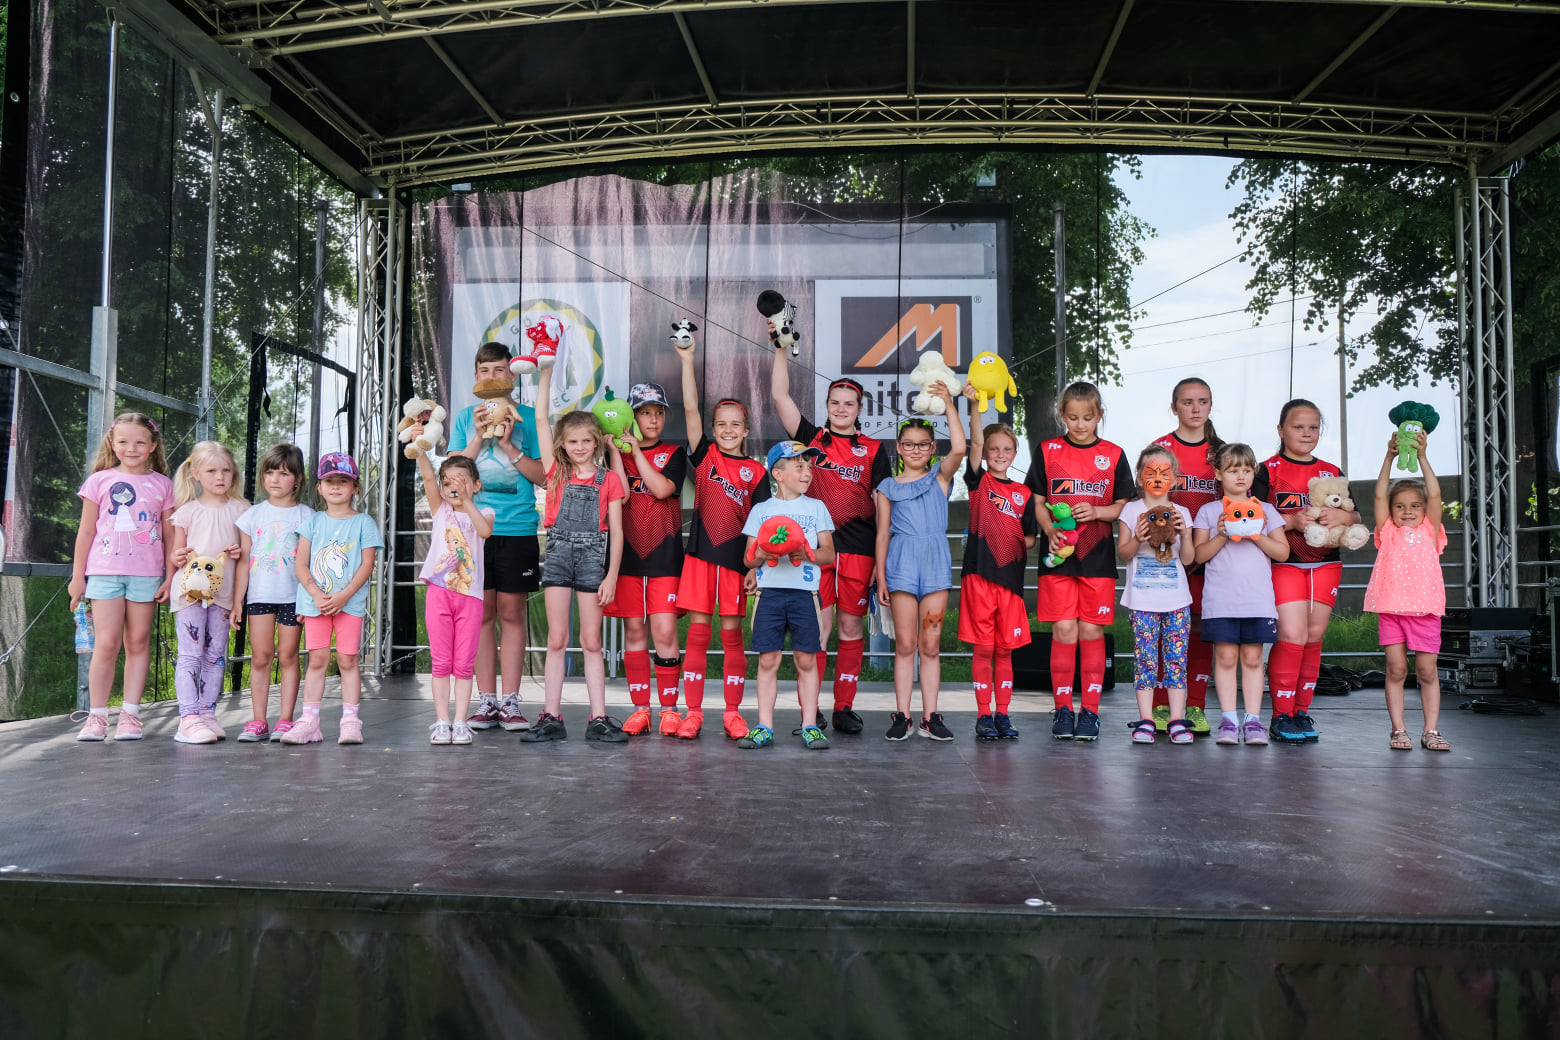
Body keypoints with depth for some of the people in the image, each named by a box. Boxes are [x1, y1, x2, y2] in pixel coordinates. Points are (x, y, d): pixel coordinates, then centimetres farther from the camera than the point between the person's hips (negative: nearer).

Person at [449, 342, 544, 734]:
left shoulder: (527, 417, 7)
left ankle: (510, 701, 6)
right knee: (481, 613, 2)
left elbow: (542, 476, 2)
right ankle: (487, 701, 9)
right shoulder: (466, 417, 13)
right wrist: (479, 437, -5)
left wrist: (507, 445, -9)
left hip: (517, 528, -1)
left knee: (511, 612, 1)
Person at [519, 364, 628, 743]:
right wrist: (546, 370, 2)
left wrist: (612, 574, -5)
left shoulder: (608, 479, 5)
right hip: (558, 554, 1)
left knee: (591, 642, 4)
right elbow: (541, 418, 4)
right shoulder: (557, 472, 7)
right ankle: (551, 718, 6)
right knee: (556, 639, 3)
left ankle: (598, 719, 7)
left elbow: (616, 530, 3)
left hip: (593, 558, -1)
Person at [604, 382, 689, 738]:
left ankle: (668, 709, 3)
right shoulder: (619, 453, 9)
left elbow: (662, 488, -11)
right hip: (627, 552, 1)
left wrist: (636, 450, -9)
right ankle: (640, 708, 12)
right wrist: (615, 449, -11)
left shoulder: (674, 454, 7)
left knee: (665, 631, -7)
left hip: (664, 553, -1)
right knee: (634, 630, 4)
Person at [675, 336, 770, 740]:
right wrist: (687, 361, -11)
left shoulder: (755, 471, 5)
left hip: (736, 558, 0)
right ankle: (693, 712, 8)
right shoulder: (705, 455, 6)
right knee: (697, 632, 2)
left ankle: (733, 712, 13)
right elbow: (690, 409, -4)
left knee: (732, 634, 5)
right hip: (700, 554, 0)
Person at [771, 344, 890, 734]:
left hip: (859, 548, 1)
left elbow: (883, 506, 8)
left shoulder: (873, 449, 11)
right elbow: (780, 395, 4)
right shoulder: (811, 438, 10)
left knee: (852, 628, 5)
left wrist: (883, 557, 2)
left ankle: (845, 708, 14)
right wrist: (782, 347, -2)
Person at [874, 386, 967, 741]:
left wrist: (949, 405, -9)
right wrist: (880, 576, 2)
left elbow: (959, 449, -11)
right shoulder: (888, 487, 10)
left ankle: (930, 716, 9)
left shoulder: (940, 476, 9)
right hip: (902, 564, 0)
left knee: (931, 645, 3)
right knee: (905, 645, 0)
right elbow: (883, 533, 8)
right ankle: (902, 715, 6)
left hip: (936, 562, 0)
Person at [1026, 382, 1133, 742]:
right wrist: (1050, 530, -10)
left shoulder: (1113, 455, 6)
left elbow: (1123, 506, 7)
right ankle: (1062, 710, 9)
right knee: (1063, 632, -1)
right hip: (1058, 555, 0)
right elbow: (1038, 502, 7)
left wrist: (1096, 512, -12)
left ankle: (1090, 711, 11)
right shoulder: (1047, 451, 5)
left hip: (1097, 557, 0)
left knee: (1091, 631, 2)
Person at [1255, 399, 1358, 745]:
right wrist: (1293, 521, -20)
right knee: (1292, 635, -13)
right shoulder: (1269, 470, 1)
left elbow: (1356, 517, 14)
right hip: (1284, 561, -4)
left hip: (1326, 563, 4)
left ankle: (1302, 711, 14)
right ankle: (1281, 716, -4)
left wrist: (1343, 517, -9)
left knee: (1314, 637, 4)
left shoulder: (1332, 473, 14)